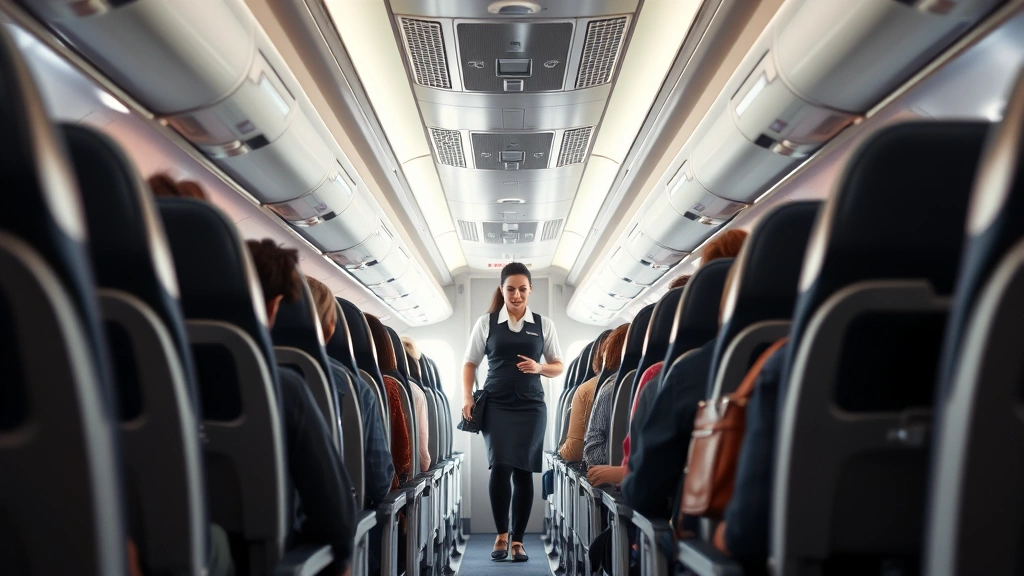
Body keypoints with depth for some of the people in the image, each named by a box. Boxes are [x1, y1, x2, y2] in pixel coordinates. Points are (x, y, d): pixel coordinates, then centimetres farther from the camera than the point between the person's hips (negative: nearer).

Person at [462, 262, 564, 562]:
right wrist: (467, 397, -6)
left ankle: (517, 540, 16)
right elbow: (470, 363, 8)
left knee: (524, 472, 2)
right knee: (500, 466, -14)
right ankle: (501, 534, 7)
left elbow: (558, 366, 11)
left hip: (531, 406, 1)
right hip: (496, 405, -1)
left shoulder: (544, 324, 5)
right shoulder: (486, 322, 3)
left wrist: (539, 367, -10)